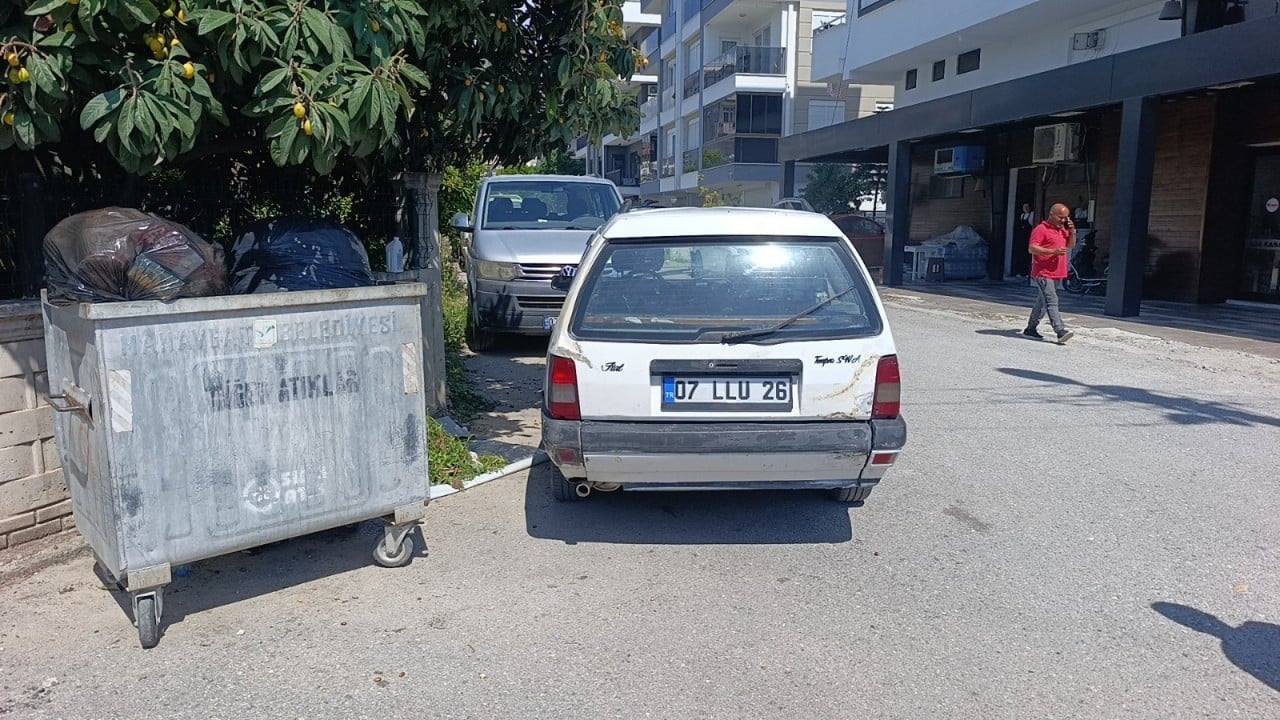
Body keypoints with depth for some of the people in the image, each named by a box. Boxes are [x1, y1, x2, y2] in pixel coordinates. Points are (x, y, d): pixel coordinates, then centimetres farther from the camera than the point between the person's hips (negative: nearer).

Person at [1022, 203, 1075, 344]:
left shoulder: (1062, 230, 18)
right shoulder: (1041, 229, -9)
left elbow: (1071, 245, 26)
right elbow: (1031, 248, -16)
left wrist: (1072, 232, 7)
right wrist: (1053, 251, -23)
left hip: (1056, 274, 9)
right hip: (1043, 274, -9)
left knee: (1042, 302, 13)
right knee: (1052, 302, -14)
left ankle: (1031, 329, 21)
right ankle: (1060, 331, -21)